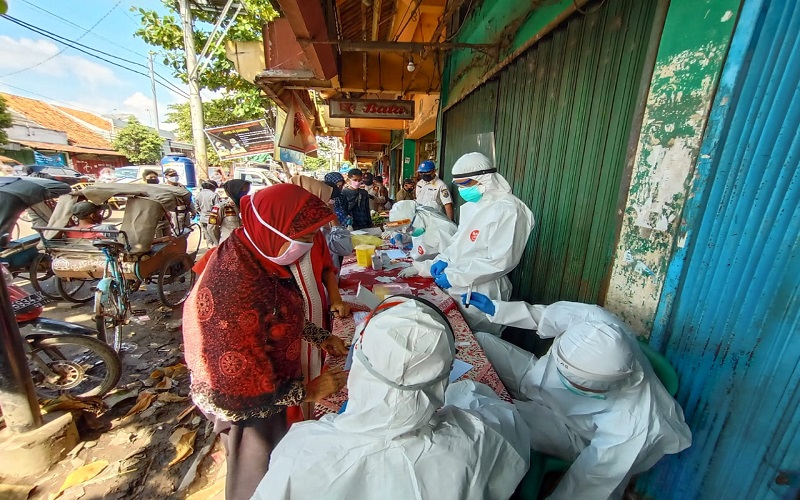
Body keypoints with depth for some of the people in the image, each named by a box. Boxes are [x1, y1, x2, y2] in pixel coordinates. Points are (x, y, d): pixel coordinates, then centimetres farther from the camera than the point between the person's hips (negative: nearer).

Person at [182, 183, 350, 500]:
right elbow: (235, 388, -29)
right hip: (245, 403, -7)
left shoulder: (258, 257, -11)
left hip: (267, 385, 7)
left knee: (276, 464, 32)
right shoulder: (231, 289, -37)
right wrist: (306, 391, -21)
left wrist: (321, 337, 0)